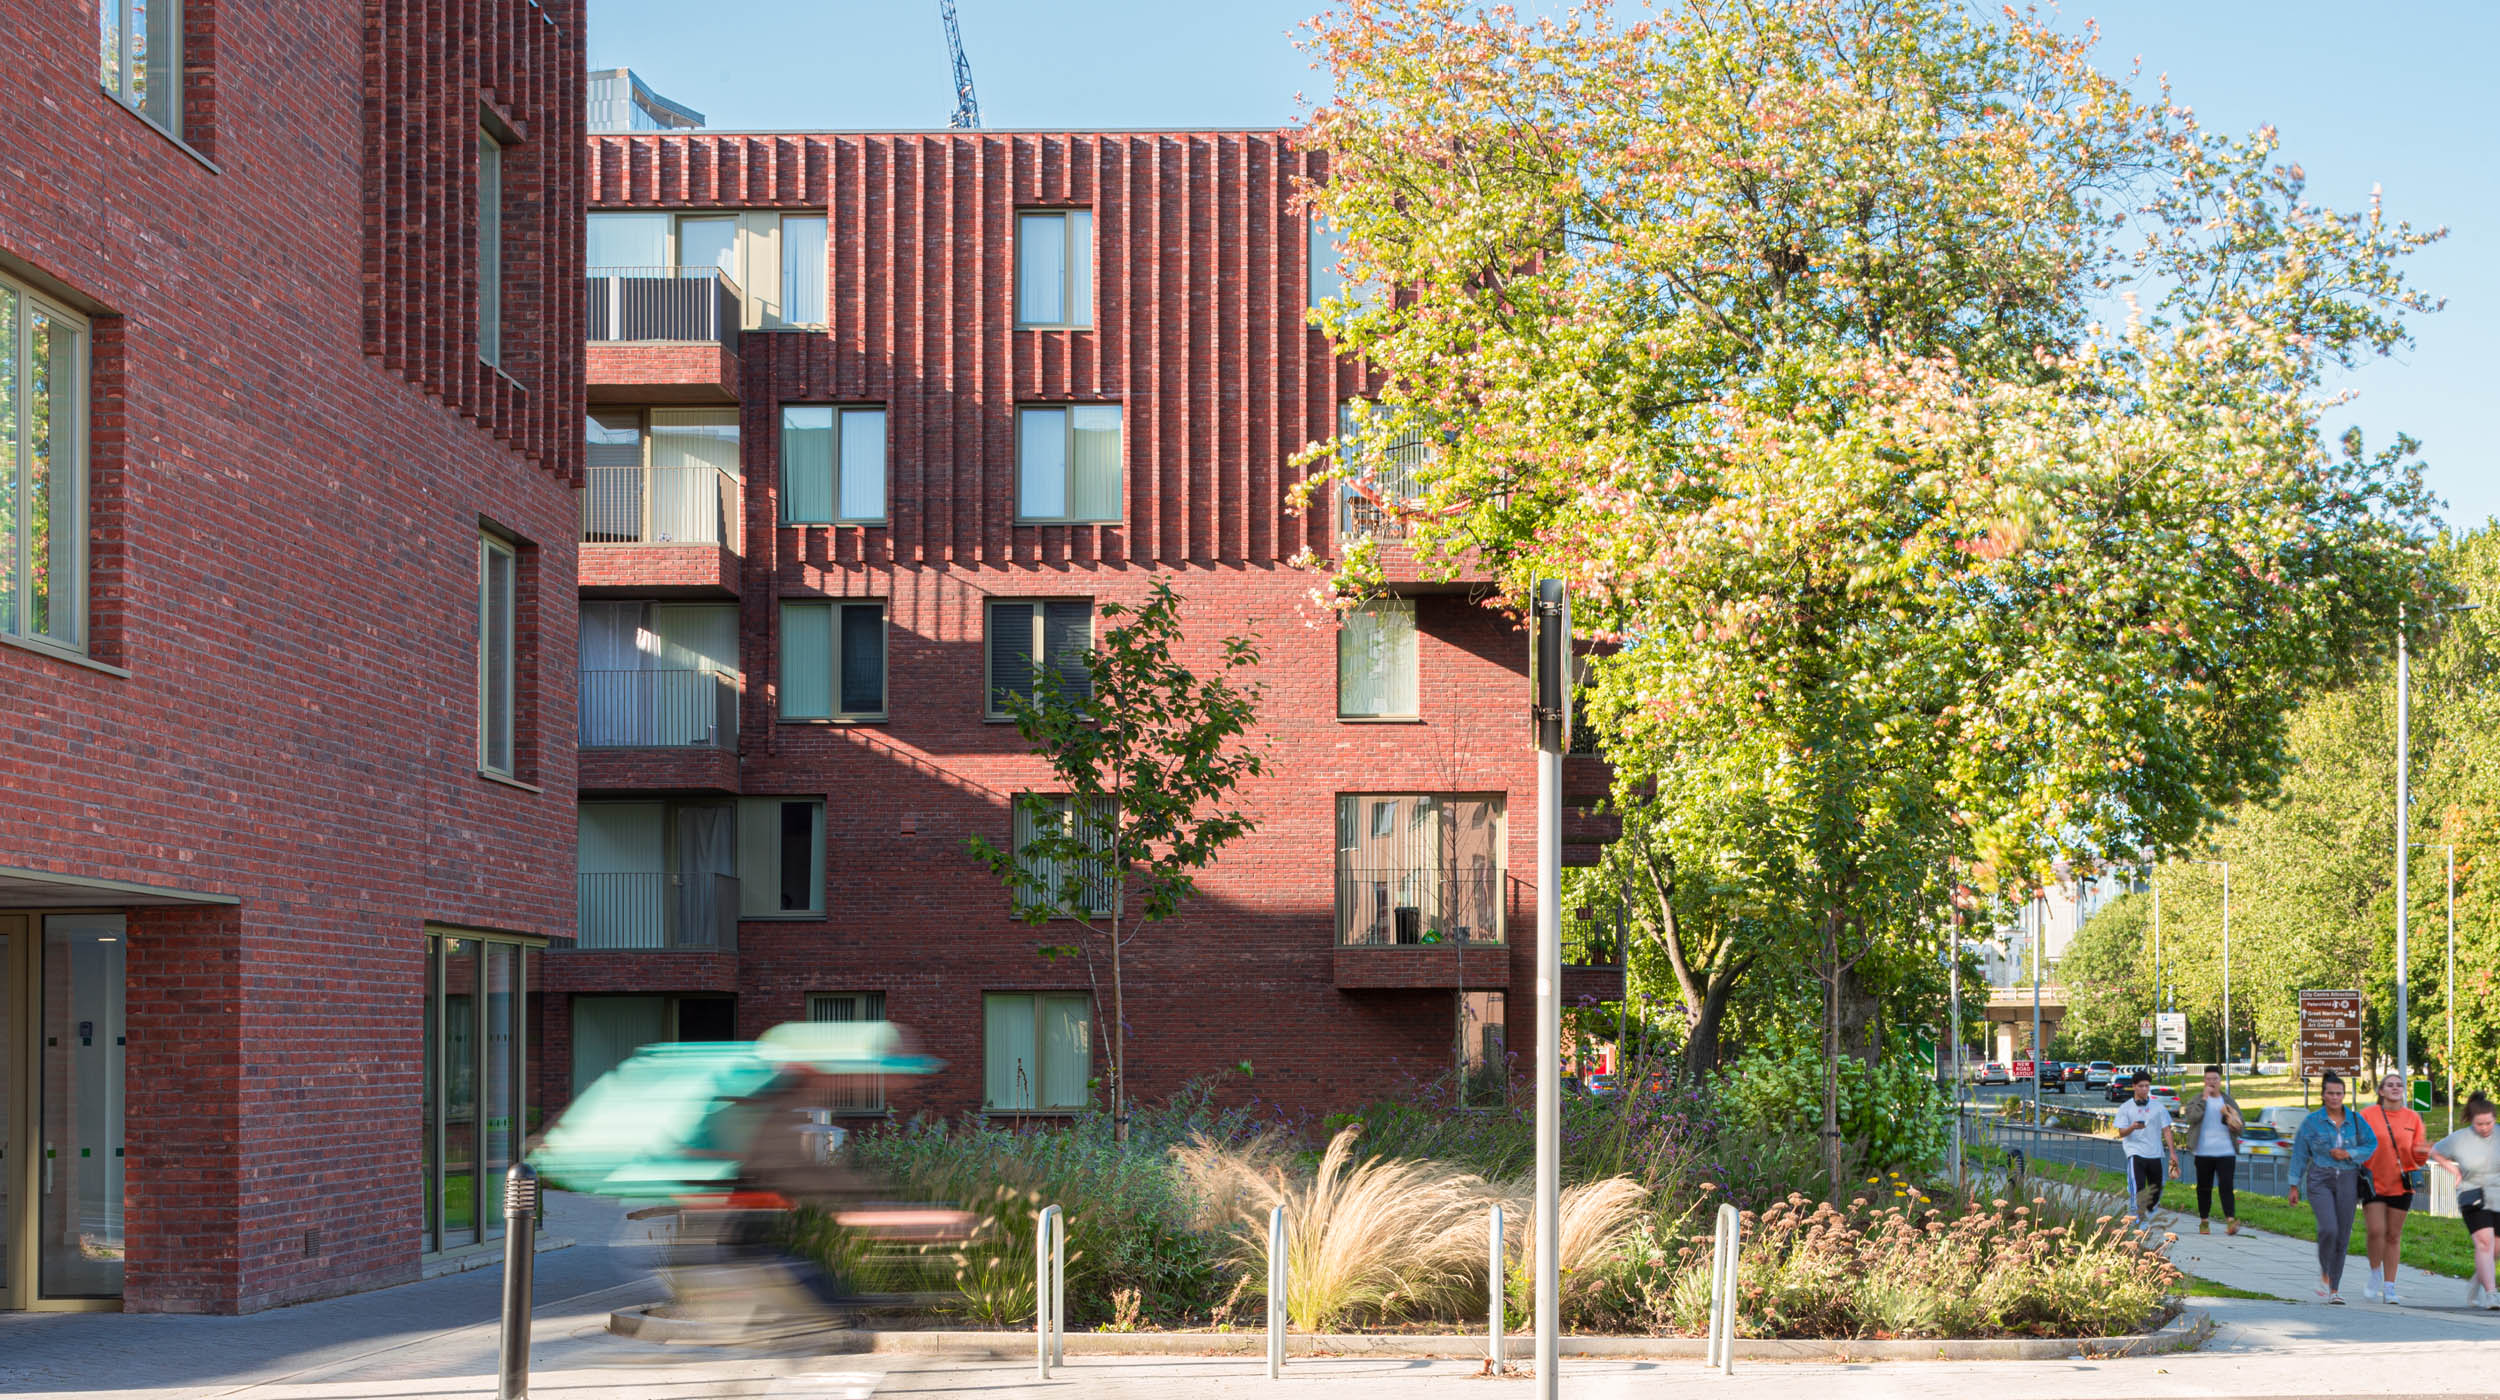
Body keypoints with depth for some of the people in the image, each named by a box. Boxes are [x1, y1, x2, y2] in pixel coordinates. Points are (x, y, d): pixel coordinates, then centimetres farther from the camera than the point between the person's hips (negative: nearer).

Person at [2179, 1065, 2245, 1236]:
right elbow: (2192, 1117, -15)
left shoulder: (2229, 1101, 11)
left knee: (2227, 1186, -11)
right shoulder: (2196, 1100, 4)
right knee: (2204, 1188, 6)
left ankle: (2231, 1220, -19)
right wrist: (2204, 1098, -12)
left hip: (2226, 1152, 0)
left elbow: (2241, 1122, 11)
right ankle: (2204, 1222, 17)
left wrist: (2229, 1118, -11)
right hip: (2203, 1152, 0)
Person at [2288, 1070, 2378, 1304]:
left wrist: (2348, 1154, -12)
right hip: (2320, 1181, -2)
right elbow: (2299, 1155, 3)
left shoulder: (2356, 1120, 5)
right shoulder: (2311, 1122, 0)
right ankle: (2324, 1272, 5)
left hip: (2347, 1182, 2)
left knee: (2343, 1236, 3)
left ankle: (2335, 1289, 13)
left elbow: (2371, 1144, 5)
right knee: (2329, 1229, -20)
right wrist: (2294, 1186, 1)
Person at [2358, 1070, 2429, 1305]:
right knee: (2376, 1231, -13)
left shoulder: (2412, 1118, 6)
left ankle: (2389, 1287, 12)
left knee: (2394, 1236, 5)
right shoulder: (2367, 1115, -1)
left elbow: (2417, 1157, 8)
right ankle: (2375, 1275, 11)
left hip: (2401, 1185, 2)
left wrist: (2422, 1151, -15)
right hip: (2373, 1182, -2)